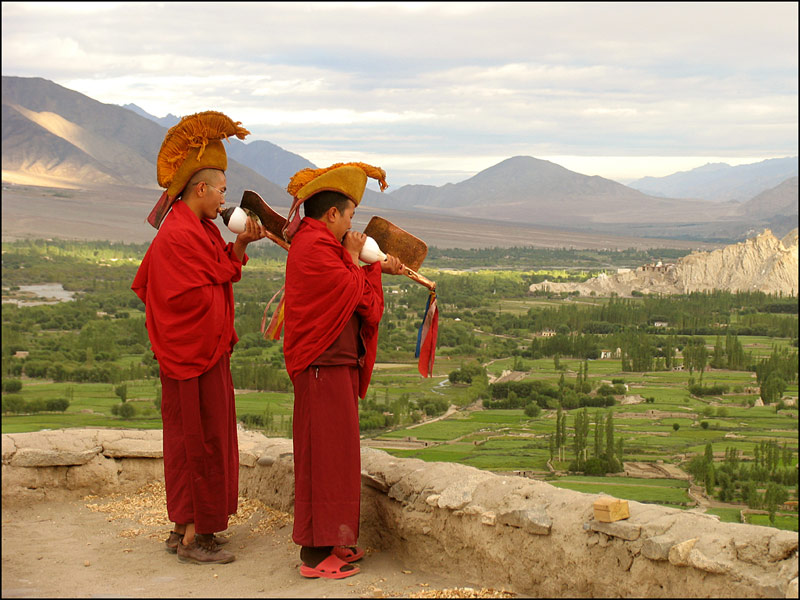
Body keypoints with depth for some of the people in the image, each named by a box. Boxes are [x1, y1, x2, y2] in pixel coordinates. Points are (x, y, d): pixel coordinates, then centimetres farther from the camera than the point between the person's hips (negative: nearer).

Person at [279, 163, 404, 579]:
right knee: (324, 455, -7)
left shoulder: (317, 244, 17)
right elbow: (355, 294, -16)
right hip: (324, 367, -11)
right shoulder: (315, 246, -16)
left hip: (336, 364, 11)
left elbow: (354, 292, 23)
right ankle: (315, 553, -2)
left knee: (336, 452, 15)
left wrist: (376, 268, 13)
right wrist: (354, 258, -3)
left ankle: (331, 542, 23)